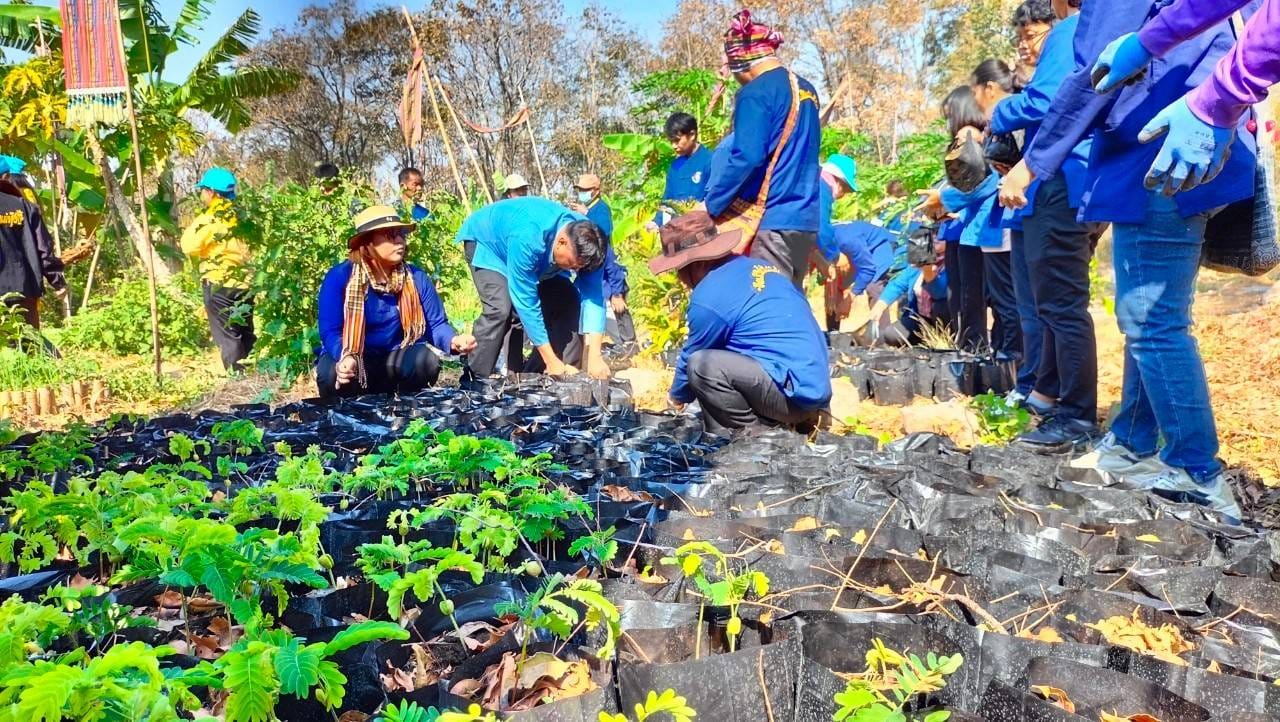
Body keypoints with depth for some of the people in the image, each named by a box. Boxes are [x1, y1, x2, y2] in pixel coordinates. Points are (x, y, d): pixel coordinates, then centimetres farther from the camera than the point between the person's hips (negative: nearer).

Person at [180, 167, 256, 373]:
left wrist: (194, 225, 2)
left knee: (226, 336, -1)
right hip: (244, 282, 7)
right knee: (245, 333, 13)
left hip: (220, 283, -7)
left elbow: (189, 246, -12)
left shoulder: (211, 218, -11)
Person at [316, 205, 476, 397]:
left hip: (394, 360, 3)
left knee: (426, 360, -29)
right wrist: (346, 358, -42)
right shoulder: (339, 277, -15)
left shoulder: (416, 277, -4)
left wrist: (453, 341, -28)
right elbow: (330, 331, -19)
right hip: (352, 360, -2)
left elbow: (436, 324, -3)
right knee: (334, 373, -36)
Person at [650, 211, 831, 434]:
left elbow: (692, 359, 3)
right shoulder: (755, 265, 12)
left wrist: (677, 396, 23)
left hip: (795, 395, -9)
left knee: (702, 365, -19)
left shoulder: (708, 298, -14)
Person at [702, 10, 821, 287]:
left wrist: (710, 207, -10)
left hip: (772, 220, -8)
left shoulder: (756, 93, -11)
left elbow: (746, 157, -19)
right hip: (806, 218, 8)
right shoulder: (806, 89, 15)